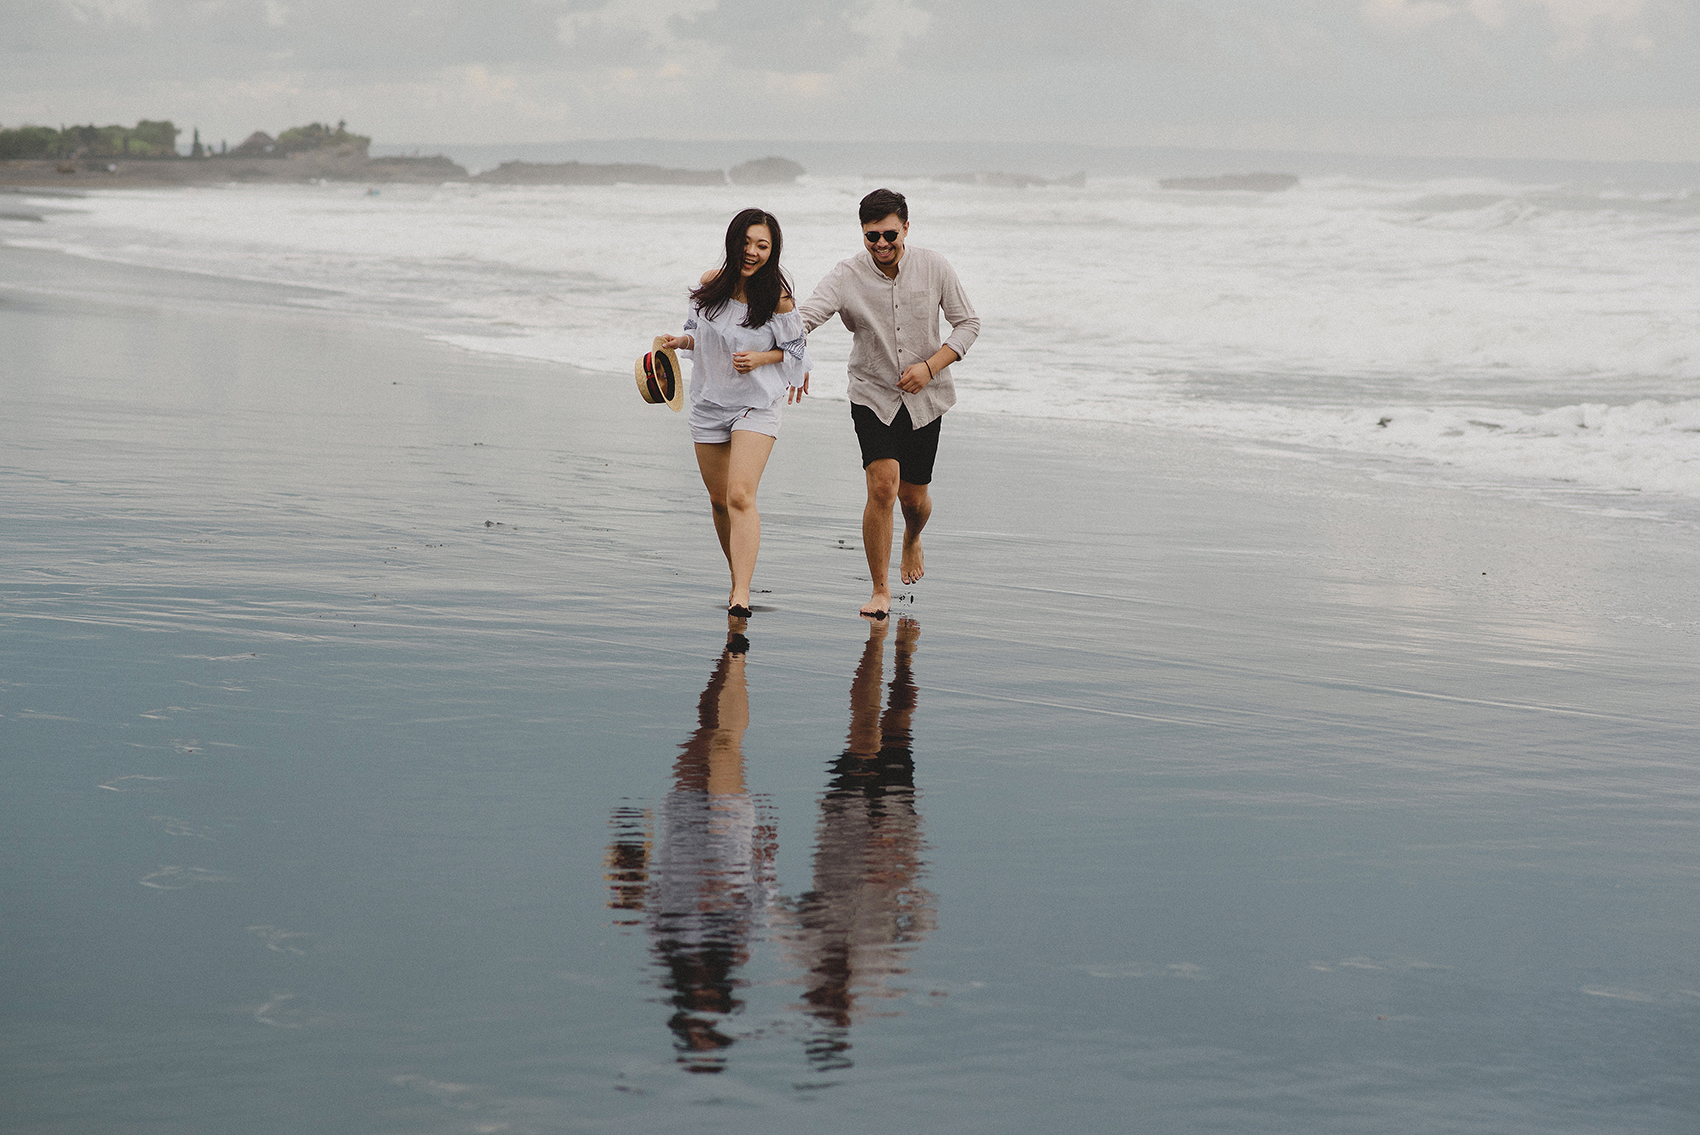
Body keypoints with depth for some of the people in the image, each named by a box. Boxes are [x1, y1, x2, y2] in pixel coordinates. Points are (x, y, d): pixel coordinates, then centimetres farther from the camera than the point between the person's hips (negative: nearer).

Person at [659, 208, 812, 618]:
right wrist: (681, 341, -7)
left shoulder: (778, 299, -13)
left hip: (757, 404, -5)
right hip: (710, 402, 5)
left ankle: (741, 596, -24)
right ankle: (739, 578, 32)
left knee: (741, 496, -19)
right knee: (719, 500, 12)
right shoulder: (711, 283, -2)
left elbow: (794, 351, -1)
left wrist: (760, 358, -19)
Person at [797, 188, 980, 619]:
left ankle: (912, 540, 48)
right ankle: (880, 590, -7)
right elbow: (807, 316, -25)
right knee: (882, 486, -18)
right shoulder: (847, 276, -13)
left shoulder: (934, 268, -8)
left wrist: (930, 366, -14)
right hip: (873, 395, -2)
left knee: (913, 496, 9)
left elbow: (968, 323, 0)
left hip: (924, 398, 2)